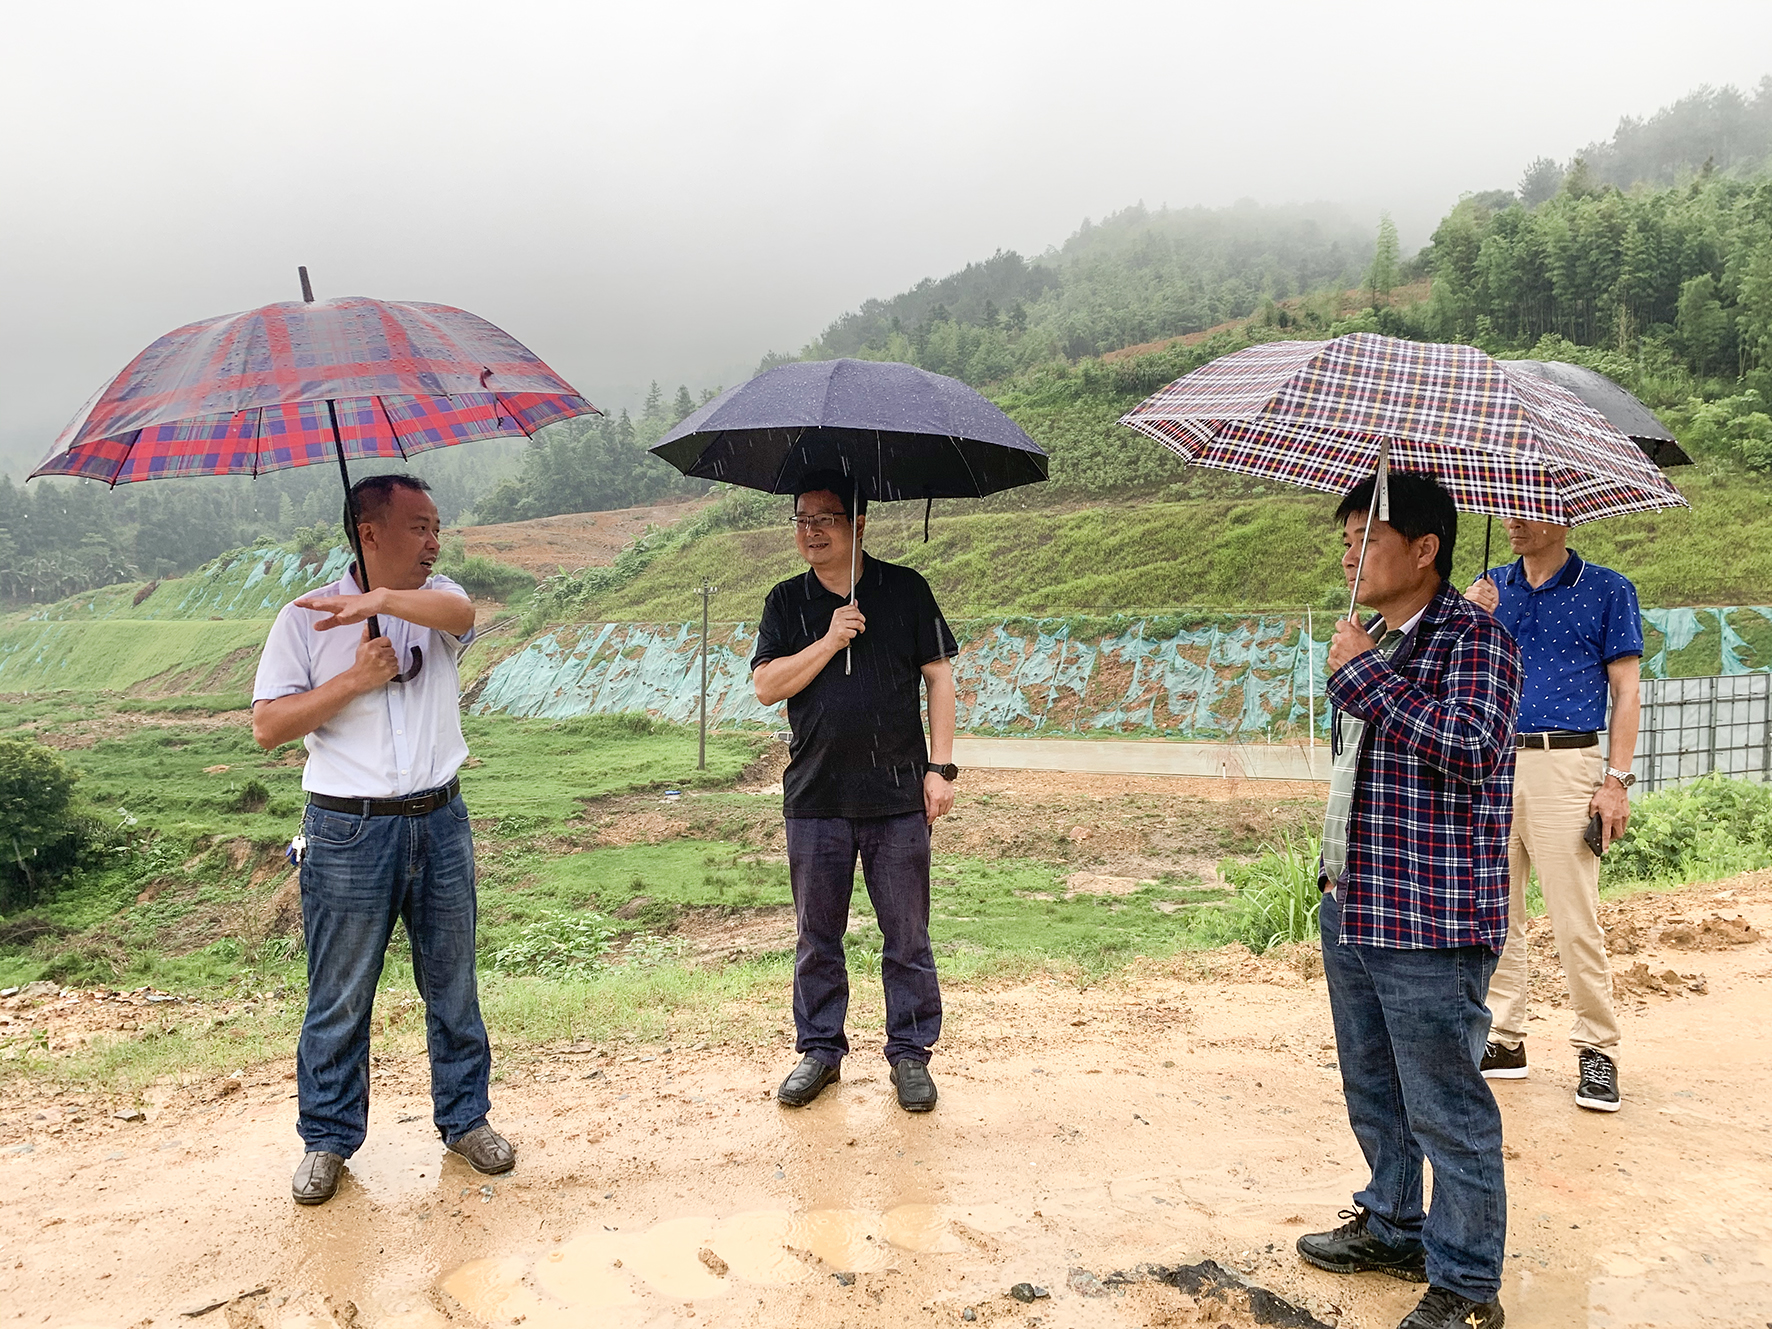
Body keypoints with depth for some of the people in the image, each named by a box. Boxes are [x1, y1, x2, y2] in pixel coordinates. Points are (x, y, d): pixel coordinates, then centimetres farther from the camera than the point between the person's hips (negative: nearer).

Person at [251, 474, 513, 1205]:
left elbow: (460, 612, -21)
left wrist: (379, 600, -37)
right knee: (339, 997, 8)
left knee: (453, 985, 13)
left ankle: (464, 1117, 29)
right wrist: (354, 680, -15)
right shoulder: (305, 618, -1)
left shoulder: (434, 599, 4)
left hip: (440, 822, 2)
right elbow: (267, 725, -5)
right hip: (348, 832, -2)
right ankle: (328, 1140, 26)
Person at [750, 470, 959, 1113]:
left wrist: (940, 766, -3)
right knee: (817, 934, 11)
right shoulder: (786, 602, 7)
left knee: (907, 934, 5)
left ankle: (911, 1051, 20)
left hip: (897, 794, -2)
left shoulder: (905, 590, 2)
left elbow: (938, 676, 3)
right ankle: (820, 1049, 26)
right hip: (815, 796, 2)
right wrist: (829, 641, -13)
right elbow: (766, 686, -2)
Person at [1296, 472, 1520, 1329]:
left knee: (1446, 1110, 3)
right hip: (1351, 909, 9)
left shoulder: (1473, 637, -14)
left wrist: (1365, 675, -24)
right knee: (1372, 1091, 22)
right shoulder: (1373, 642, 12)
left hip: (1430, 922, -9)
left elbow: (1473, 747, -31)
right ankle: (1392, 1228, 41)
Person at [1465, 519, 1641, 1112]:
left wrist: (1616, 780, -8)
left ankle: (1598, 1049, 10)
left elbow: (1626, 694, 1)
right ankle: (1503, 1040, 17)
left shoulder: (1606, 589, 3)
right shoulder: (1490, 587, 14)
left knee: (1575, 920, -4)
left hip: (1564, 765, -4)